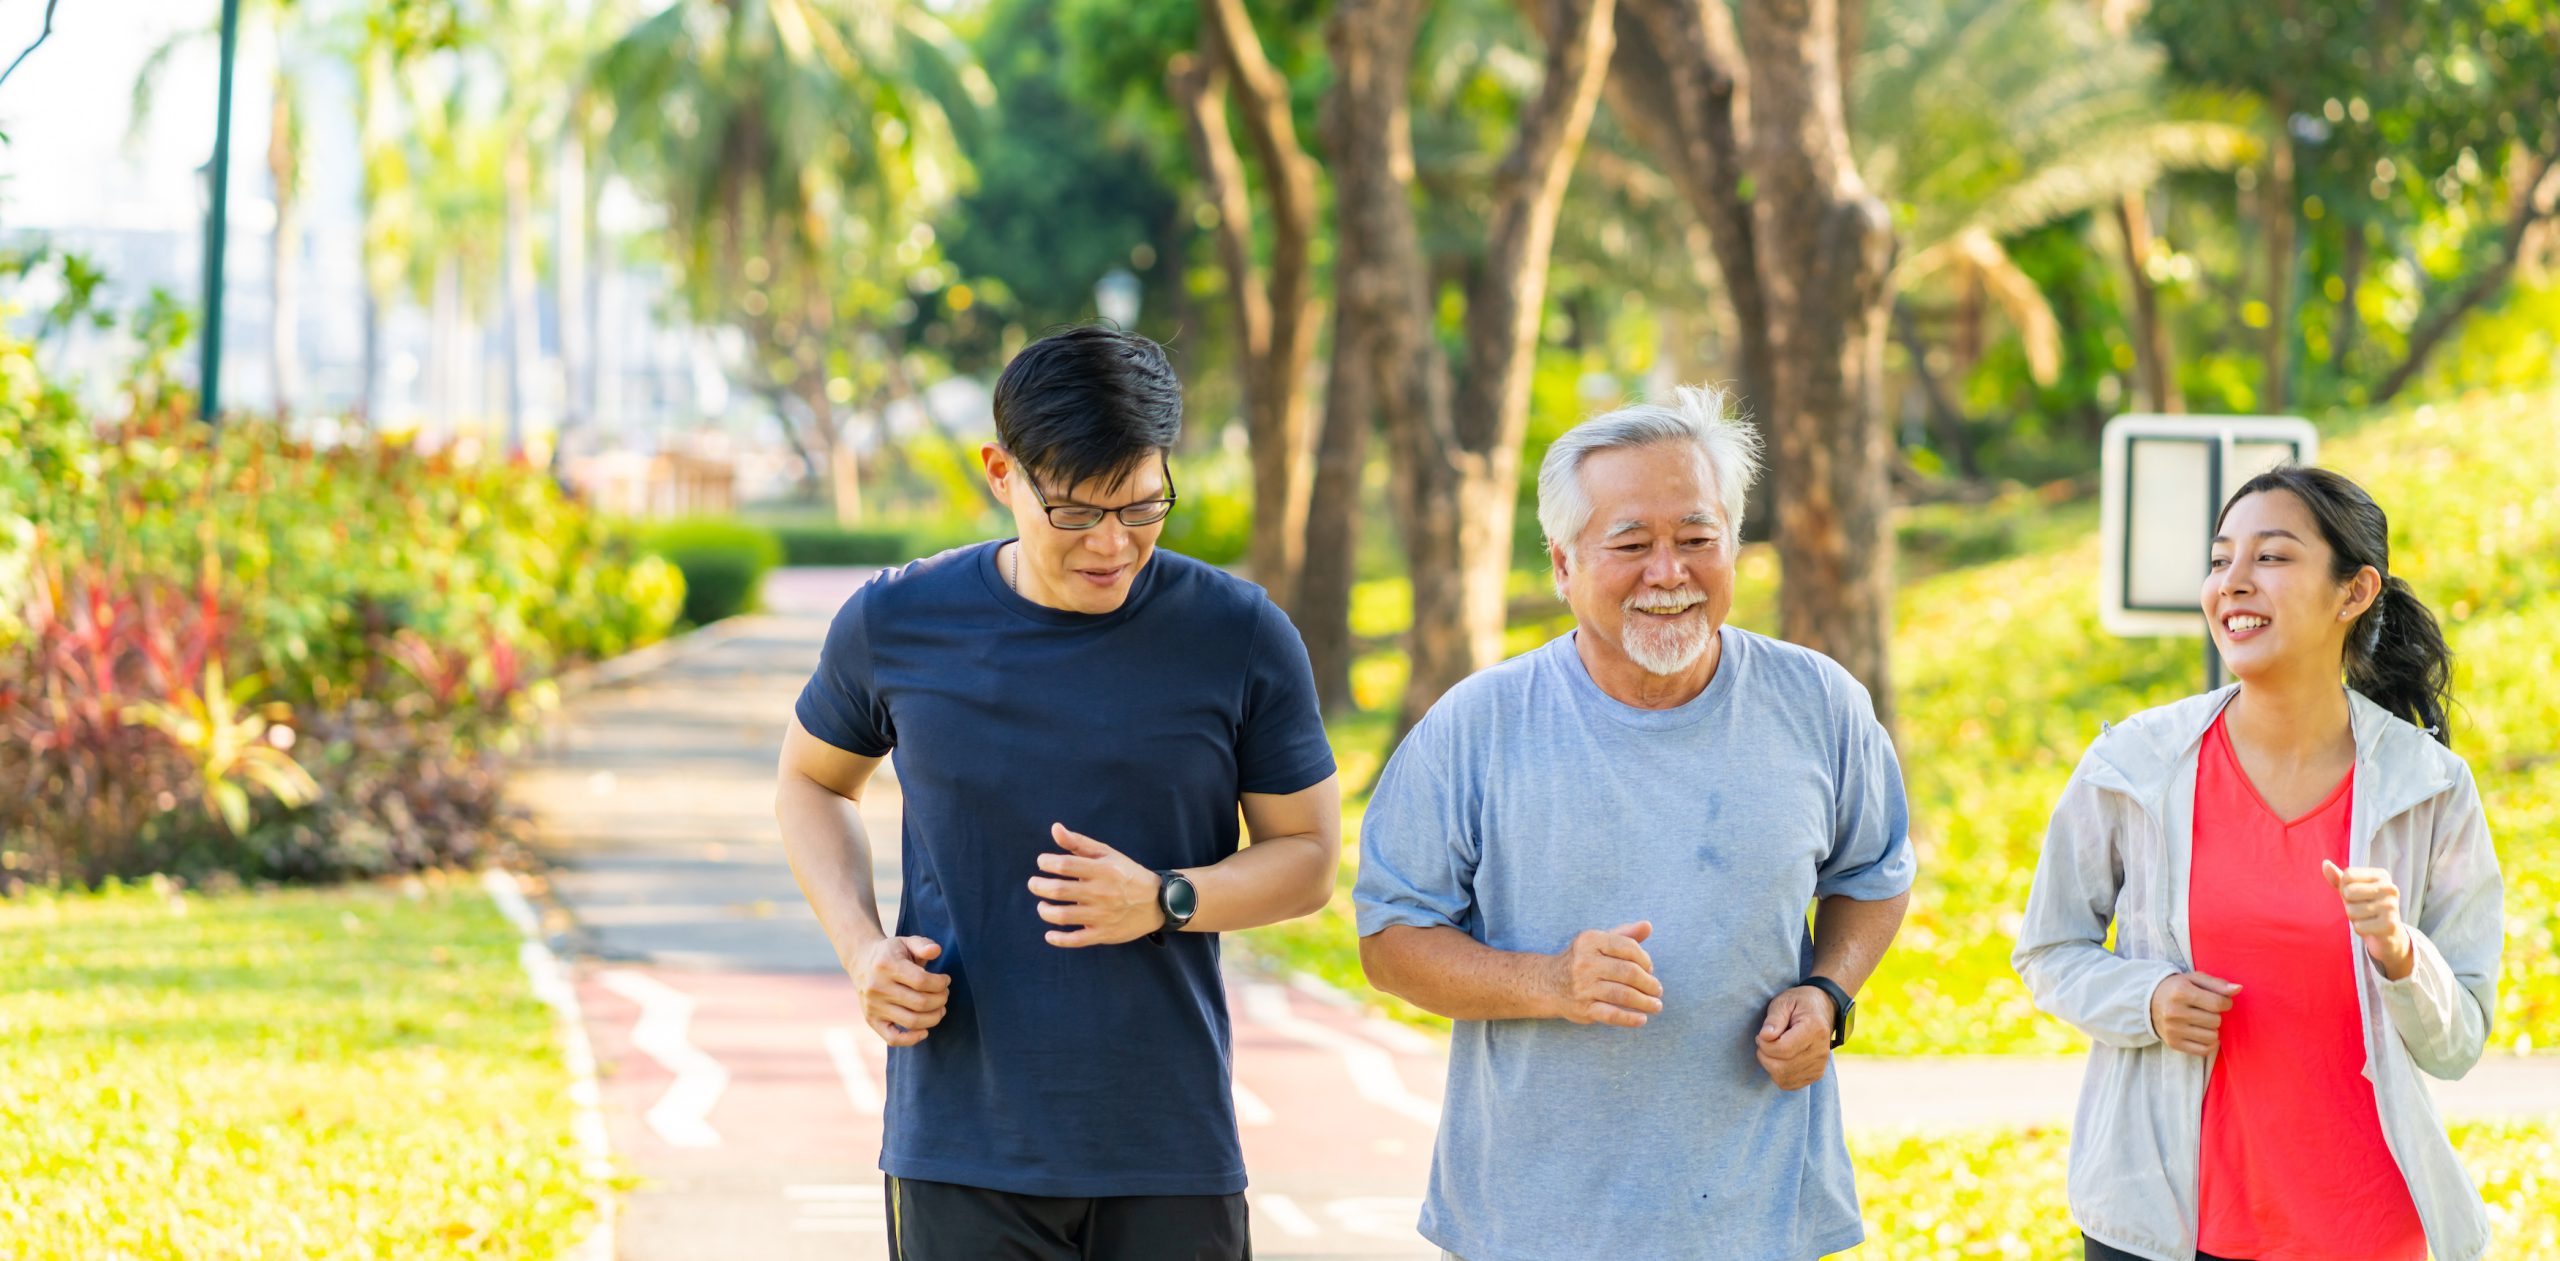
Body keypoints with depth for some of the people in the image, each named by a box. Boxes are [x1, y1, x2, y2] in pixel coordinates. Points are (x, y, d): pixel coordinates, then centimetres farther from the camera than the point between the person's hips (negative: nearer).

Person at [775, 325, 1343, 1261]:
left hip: (1172, 1155, 0)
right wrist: (862, 946, 1)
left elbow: (1308, 858, 6)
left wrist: (1162, 901, -14)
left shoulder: (1240, 638, -2)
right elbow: (812, 781, 18)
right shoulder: (898, 623, 0)